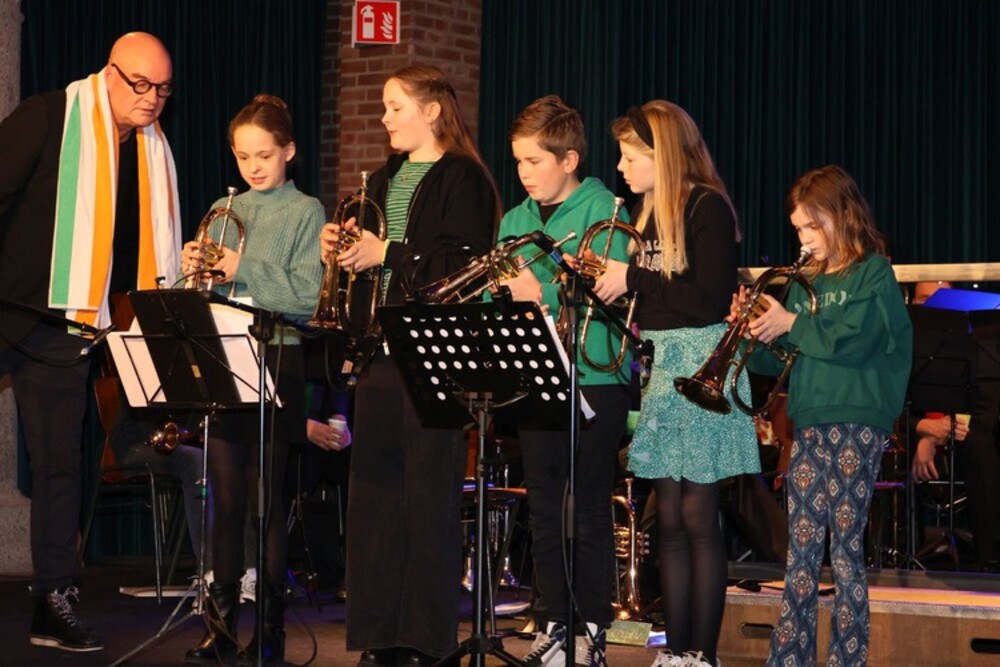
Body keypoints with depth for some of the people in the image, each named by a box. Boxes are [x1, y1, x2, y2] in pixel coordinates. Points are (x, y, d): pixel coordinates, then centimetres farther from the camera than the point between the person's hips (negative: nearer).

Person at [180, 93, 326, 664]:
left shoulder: (306, 212, -1)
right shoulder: (224, 211, 14)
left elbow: (308, 294, -11)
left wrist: (243, 270, -18)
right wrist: (195, 269, -6)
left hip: (276, 358, -4)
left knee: (267, 498, -2)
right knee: (226, 498, 5)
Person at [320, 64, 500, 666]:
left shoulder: (462, 180, -5)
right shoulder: (384, 181, 19)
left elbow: (463, 265, -16)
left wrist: (387, 253, -17)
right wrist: (342, 249, 4)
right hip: (382, 346, 7)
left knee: (429, 496, -6)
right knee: (375, 491, 5)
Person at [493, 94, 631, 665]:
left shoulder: (603, 213, -6)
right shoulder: (515, 221, 12)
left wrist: (543, 296, -26)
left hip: (595, 377, -6)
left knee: (591, 507, 0)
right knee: (544, 507, 10)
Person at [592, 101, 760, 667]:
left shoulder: (707, 208, -10)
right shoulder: (650, 214, 15)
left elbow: (712, 299, -19)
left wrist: (633, 279, -15)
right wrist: (600, 281, 3)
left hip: (699, 366, -8)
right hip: (659, 365, 8)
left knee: (697, 514, -6)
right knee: (670, 517, 8)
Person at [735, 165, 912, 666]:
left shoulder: (874, 273, -2)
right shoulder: (804, 282, 16)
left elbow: (853, 340, -17)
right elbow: (776, 360, 15)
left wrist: (791, 323, -12)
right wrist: (753, 331, -2)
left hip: (856, 424, -6)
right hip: (808, 424, 6)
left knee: (845, 546, -3)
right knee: (801, 552, 5)